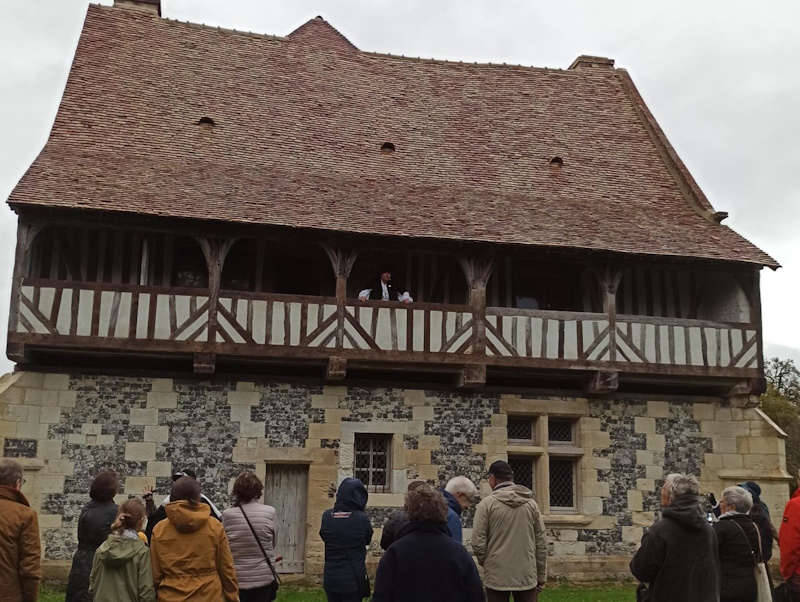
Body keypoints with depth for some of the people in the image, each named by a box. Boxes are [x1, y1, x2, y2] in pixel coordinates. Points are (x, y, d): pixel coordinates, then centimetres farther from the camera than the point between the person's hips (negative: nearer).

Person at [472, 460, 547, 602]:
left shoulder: (487, 504, -6)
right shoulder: (531, 503, 4)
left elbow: (478, 542, -7)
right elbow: (541, 544, 5)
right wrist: (541, 578, 13)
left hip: (497, 576, -2)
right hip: (527, 576, 3)